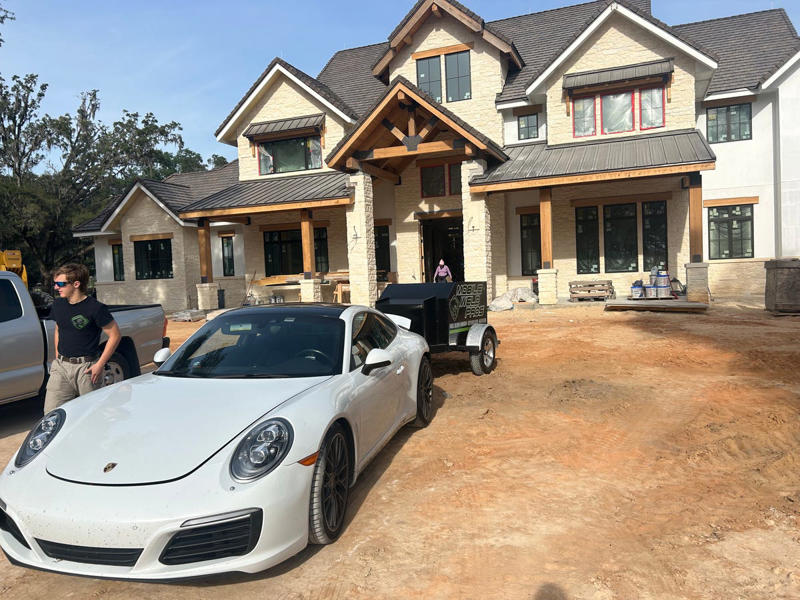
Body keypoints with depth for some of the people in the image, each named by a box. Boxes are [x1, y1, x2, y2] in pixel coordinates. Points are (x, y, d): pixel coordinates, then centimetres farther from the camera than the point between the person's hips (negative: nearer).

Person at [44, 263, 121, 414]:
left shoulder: (95, 308, -12)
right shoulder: (58, 304, 9)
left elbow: (115, 335, -9)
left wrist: (100, 364, -11)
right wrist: (57, 356, 15)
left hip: (86, 368, -5)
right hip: (61, 366, 6)